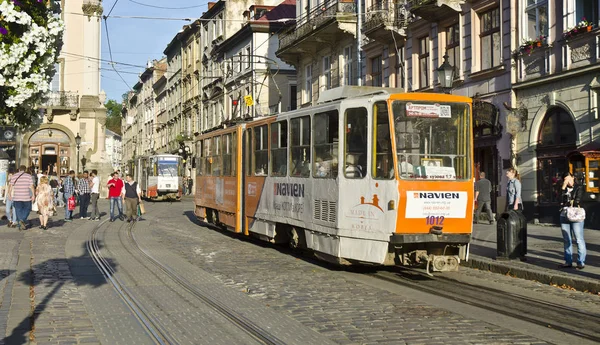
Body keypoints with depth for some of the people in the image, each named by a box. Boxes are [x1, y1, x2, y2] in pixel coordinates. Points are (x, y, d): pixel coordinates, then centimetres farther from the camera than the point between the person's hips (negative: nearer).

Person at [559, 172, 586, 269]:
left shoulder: (579, 187, 4)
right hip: (564, 216, 5)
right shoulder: (563, 188, 16)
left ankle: (581, 262, -4)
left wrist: (566, 203, 0)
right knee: (566, 240, 7)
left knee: (579, 239, -6)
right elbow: (560, 200, 0)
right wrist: (564, 187, -6)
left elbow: (577, 201, -6)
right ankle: (568, 261, 14)